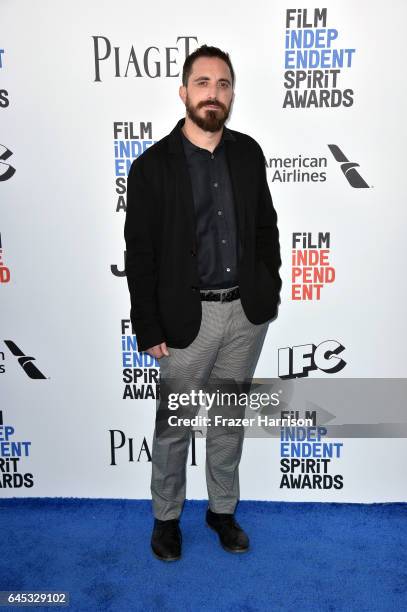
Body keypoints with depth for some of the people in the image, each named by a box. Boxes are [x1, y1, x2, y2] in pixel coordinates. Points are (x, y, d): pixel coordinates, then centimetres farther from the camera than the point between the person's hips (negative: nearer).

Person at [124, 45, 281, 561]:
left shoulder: (249, 153, 4)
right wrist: (149, 330, -10)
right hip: (188, 317, -3)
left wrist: (270, 288, 7)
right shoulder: (151, 166, -7)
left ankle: (223, 509, 39)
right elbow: (139, 255, -8)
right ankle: (166, 517, 35)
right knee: (174, 425, 11)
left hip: (247, 312, 4)